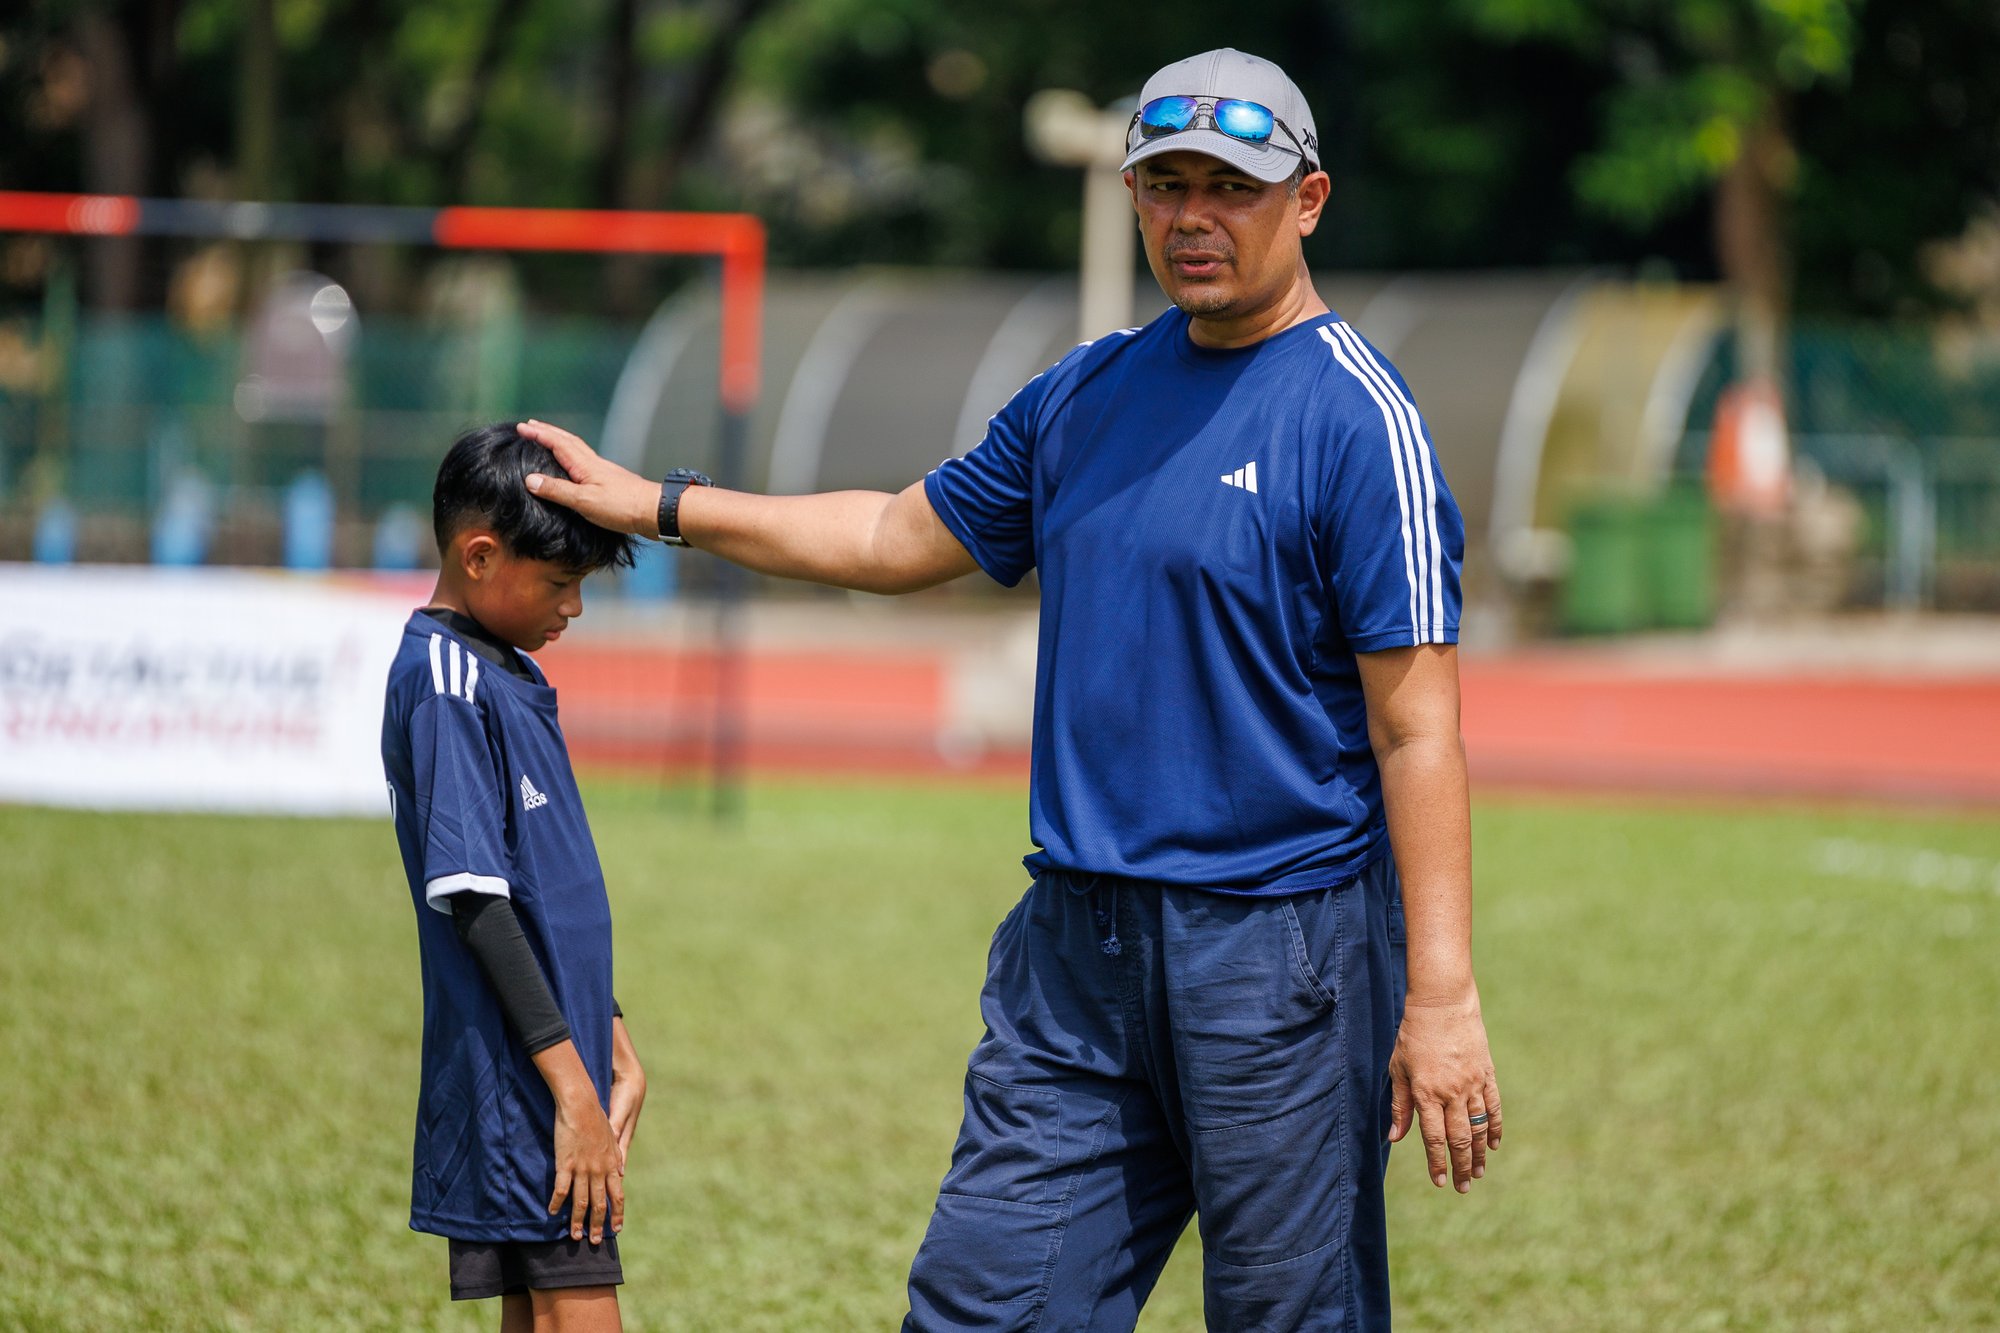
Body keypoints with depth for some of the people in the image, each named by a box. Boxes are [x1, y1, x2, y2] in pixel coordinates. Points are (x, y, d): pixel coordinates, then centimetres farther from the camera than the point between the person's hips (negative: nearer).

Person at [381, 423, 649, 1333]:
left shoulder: (509, 676, 17)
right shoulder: (447, 683, -13)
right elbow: (471, 897, -19)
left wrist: (613, 1048, 20)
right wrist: (571, 1082, -20)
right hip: (514, 1084, -9)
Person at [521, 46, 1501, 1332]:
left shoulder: (1357, 417, -9)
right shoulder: (1086, 393, 14)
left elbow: (1417, 729, -14)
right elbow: (905, 537, 28)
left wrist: (1441, 995, -20)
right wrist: (657, 504, 29)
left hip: (1283, 945, -7)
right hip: (1076, 939, 7)